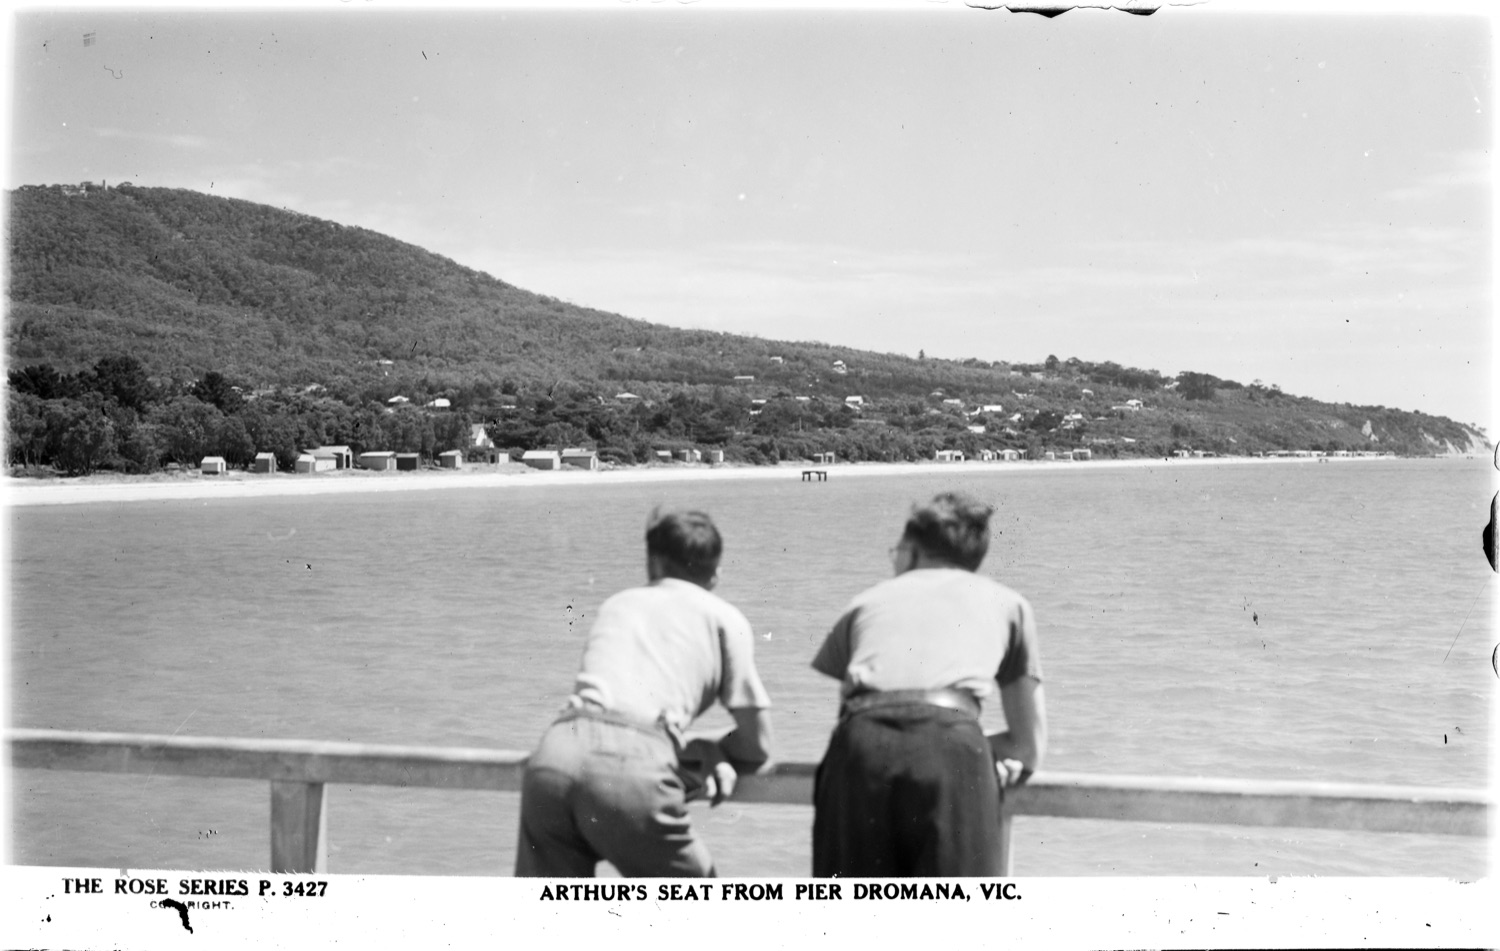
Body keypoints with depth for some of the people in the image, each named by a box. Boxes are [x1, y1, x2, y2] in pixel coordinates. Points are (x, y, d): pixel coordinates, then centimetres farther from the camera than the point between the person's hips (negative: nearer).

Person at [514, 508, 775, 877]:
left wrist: (691, 749, 32)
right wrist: (706, 752, 39)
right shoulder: (724, 617, 20)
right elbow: (757, 746, 20)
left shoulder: (616, 603, 33)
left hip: (556, 750, 4)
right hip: (634, 770, -4)